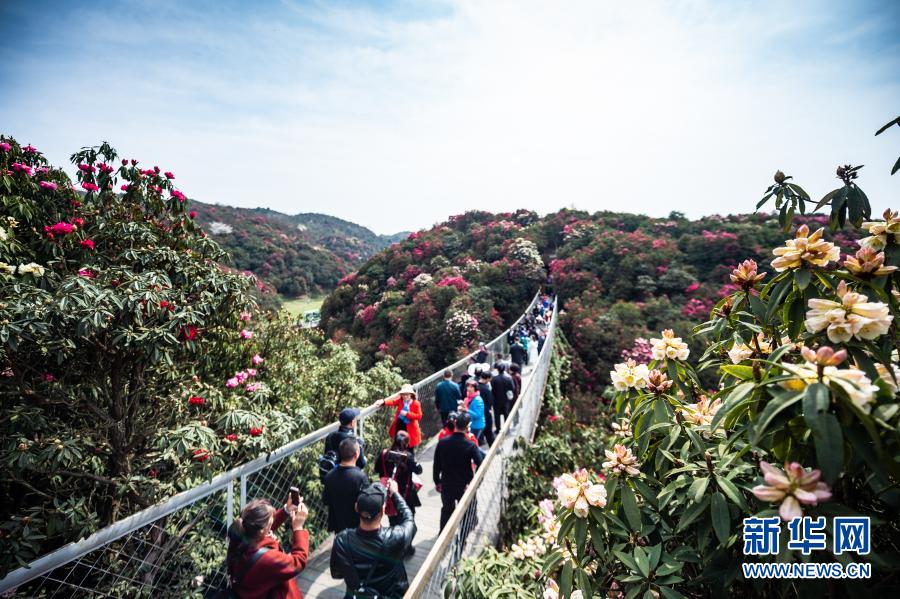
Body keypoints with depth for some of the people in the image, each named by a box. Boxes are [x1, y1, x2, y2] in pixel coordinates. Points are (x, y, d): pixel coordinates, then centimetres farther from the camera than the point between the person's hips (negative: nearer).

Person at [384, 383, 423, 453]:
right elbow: (392, 402, -18)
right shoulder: (400, 400, -4)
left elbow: (419, 416, -18)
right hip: (399, 425, 3)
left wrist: (407, 414, -26)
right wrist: (383, 402, -36)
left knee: (410, 448, 9)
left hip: (410, 428, -3)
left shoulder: (416, 403, -14)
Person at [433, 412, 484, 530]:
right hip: (465, 486, -3)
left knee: (446, 510, 25)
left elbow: (436, 465, -5)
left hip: (446, 484, 3)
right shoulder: (470, 446, -21)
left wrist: (437, 482, 8)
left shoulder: (442, 442, -13)